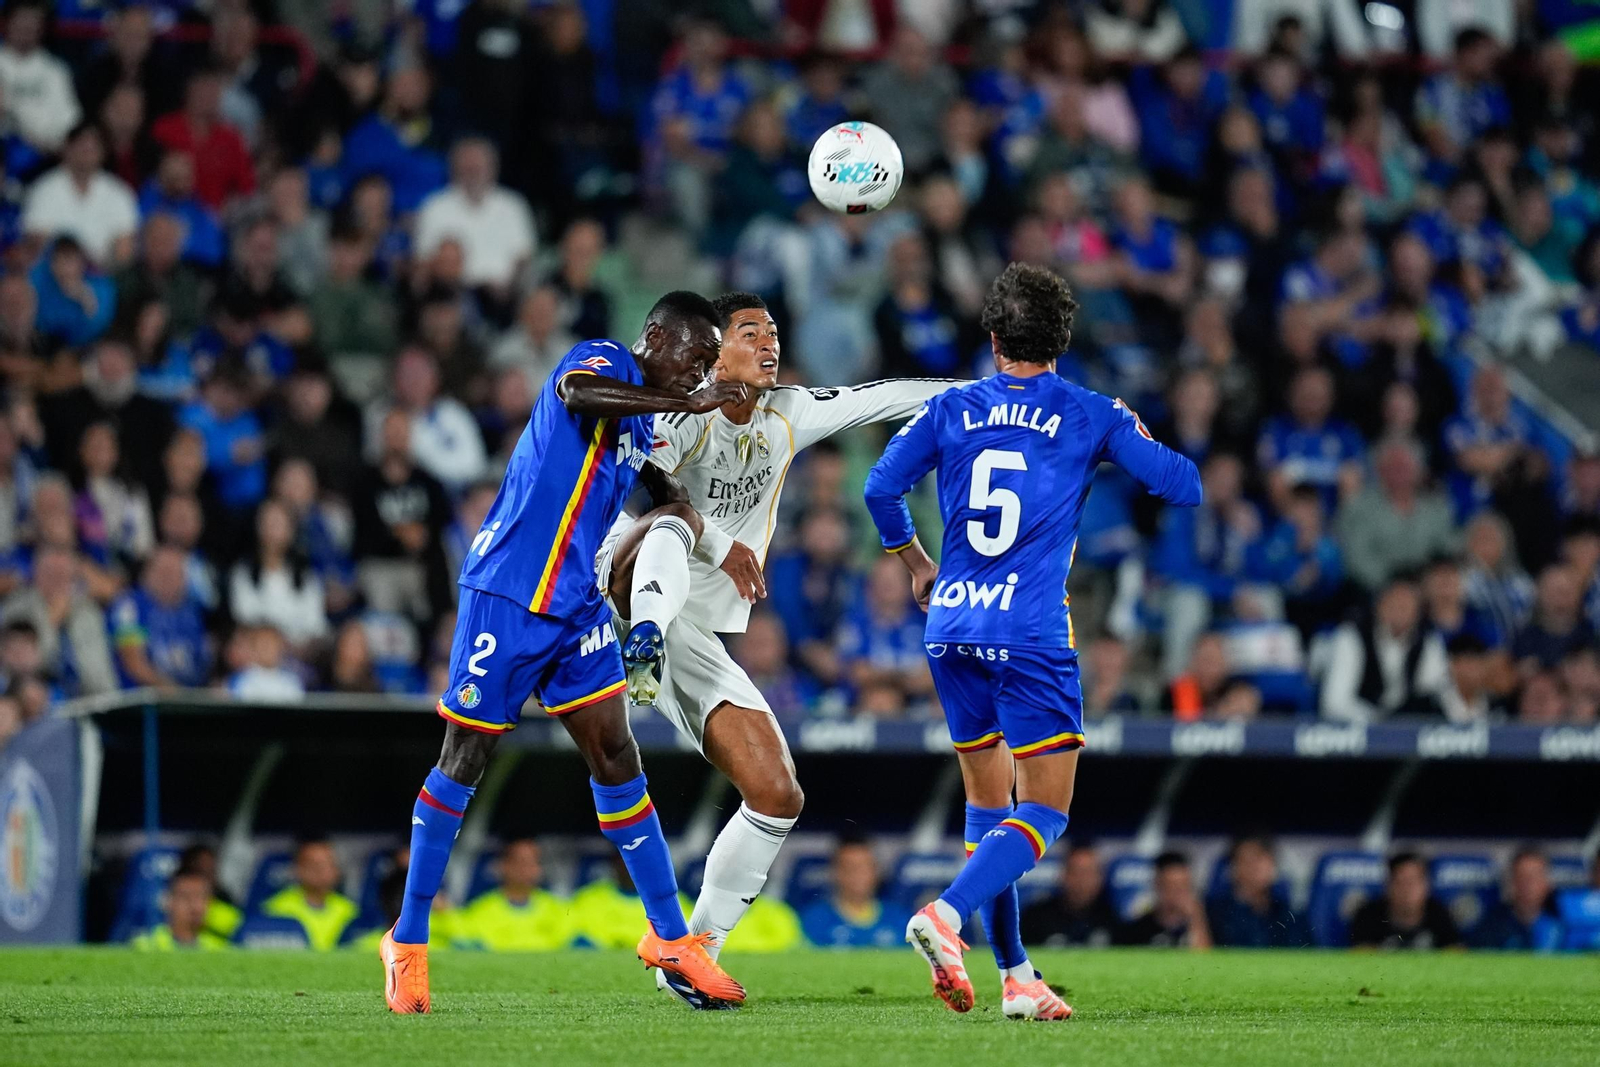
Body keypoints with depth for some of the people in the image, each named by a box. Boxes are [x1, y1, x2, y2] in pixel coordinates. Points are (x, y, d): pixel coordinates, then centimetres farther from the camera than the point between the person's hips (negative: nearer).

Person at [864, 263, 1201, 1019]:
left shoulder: (950, 410, 7)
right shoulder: (1091, 416, 0)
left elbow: (880, 487, 4)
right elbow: (1184, 488, 2)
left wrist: (916, 565, 21)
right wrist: (1140, 444, 24)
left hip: (951, 627, 4)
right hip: (1030, 634, -4)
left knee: (988, 805, 15)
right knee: (1045, 813, -2)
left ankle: (1015, 977, 11)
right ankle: (947, 915, -26)